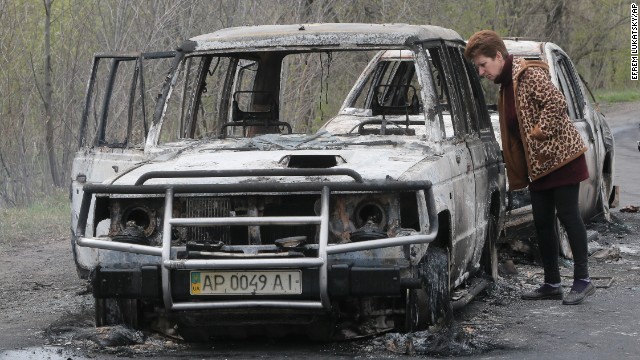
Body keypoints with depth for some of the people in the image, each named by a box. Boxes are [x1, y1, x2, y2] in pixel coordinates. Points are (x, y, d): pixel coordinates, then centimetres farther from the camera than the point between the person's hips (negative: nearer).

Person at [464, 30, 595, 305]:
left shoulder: (530, 74, -14)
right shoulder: (506, 86, 13)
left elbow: (557, 102, -26)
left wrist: (538, 133, -22)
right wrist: (516, 174, 12)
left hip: (561, 155, -9)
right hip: (538, 163, 9)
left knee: (567, 215, -6)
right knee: (542, 222, 8)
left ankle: (583, 280, -2)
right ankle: (552, 284, 14)